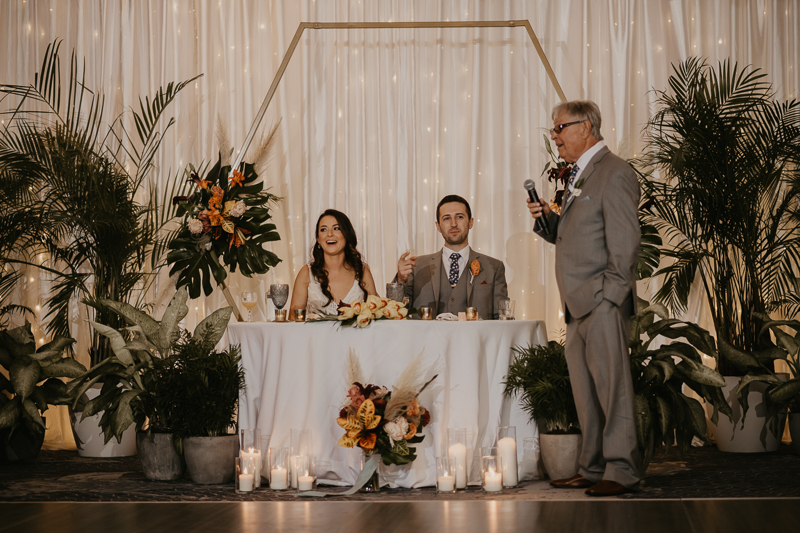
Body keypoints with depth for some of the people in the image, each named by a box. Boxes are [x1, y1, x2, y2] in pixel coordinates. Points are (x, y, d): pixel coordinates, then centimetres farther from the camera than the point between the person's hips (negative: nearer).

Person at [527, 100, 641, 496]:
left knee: (612, 386, -7)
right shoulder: (580, 175, 20)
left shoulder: (614, 174, -10)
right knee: (586, 391, 12)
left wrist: (610, 294, -17)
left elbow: (624, 241, -15)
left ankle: (621, 471, -3)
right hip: (579, 305, 10)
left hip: (602, 303, -10)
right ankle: (593, 468, 18)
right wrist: (547, 220, 4)